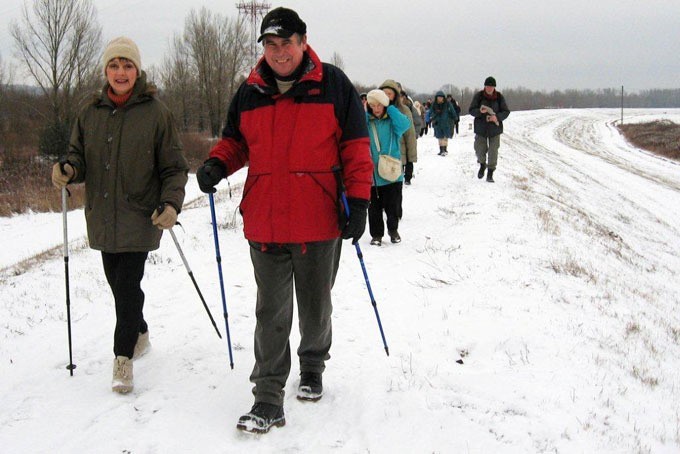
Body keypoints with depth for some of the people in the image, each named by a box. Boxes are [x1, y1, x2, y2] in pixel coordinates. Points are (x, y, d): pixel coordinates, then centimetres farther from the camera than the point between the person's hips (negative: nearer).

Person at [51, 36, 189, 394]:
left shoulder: (155, 112, -3)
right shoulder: (91, 114, 8)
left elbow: (174, 167, -2)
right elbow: (80, 157, 12)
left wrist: (171, 203, -16)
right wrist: (67, 169, -11)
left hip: (140, 217, -4)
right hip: (103, 219, 5)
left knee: (128, 286, -9)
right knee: (118, 284, 14)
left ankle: (123, 357, 2)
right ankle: (139, 333, 38)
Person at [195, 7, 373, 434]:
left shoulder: (333, 84, -1)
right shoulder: (249, 92, 7)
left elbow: (356, 146, 0)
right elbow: (235, 140, 19)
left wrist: (359, 202, -7)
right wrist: (217, 164, -3)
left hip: (319, 221, -2)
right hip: (265, 222, 2)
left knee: (315, 306, 16)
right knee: (271, 312, 3)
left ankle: (313, 366, 40)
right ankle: (269, 398, 7)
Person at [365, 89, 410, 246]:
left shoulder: (392, 121, 1)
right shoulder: (365, 121, 4)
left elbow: (405, 124, -18)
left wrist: (390, 108, -12)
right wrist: (365, 113, -10)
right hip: (371, 174, 1)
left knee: (392, 206, 8)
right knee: (374, 207, 7)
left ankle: (393, 230, 31)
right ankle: (376, 234, 21)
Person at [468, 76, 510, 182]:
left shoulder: (500, 97, -2)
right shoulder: (478, 96, -5)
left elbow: (506, 112, 1)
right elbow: (471, 110, -4)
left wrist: (497, 117, -19)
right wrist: (480, 111, -25)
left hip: (495, 128, 0)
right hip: (481, 127, 0)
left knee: (493, 151, -3)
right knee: (480, 150, 3)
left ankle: (490, 174, 8)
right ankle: (482, 165, 35)